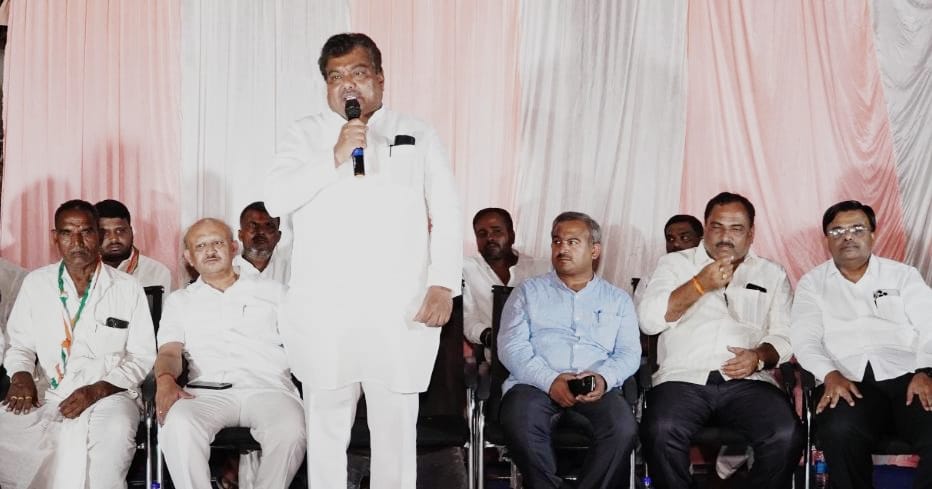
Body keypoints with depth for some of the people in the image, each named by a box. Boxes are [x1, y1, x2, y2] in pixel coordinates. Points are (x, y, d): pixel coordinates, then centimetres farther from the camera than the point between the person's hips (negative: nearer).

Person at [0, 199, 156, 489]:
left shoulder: (127, 288, 4)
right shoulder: (35, 283, 11)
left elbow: (142, 356, 4)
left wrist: (97, 390, -11)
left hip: (109, 396, -2)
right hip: (47, 396, 2)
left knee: (114, 435, -36)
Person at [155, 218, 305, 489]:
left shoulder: (271, 290, 23)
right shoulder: (179, 301, 25)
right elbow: (169, 351, 9)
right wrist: (165, 380, -16)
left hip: (268, 388, 0)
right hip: (208, 391, 0)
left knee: (290, 431, -35)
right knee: (178, 425, -35)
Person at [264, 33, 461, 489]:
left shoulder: (417, 136, 9)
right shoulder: (306, 134, 9)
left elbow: (447, 217, 5)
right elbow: (275, 198, -5)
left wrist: (443, 285, -6)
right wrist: (335, 158, -14)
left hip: (400, 308, 0)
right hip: (323, 308, 0)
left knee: (396, 424, 4)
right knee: (326, 422, 8)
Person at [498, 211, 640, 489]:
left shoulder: (617, 299, 23)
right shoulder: (529, 292, 18)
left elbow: (629, 352, 11)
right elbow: (511, 346, 5)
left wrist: (604, 378, -13)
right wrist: (550, 380, -13)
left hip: (596, 389, 1)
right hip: (536, 384, -1)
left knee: (623, 429, -32)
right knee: (519, 424, -35)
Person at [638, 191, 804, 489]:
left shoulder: (772, 275, 21)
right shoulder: (675, 264, 17)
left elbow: (784, 336, 12)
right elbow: (649, 320, 3)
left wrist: (759, 357, -9)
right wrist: (700, 285, -5)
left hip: (748, 381, 1)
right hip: (683, 378, -1)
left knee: (787, 436, -28)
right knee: (661, 431, -33)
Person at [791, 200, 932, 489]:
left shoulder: (903, 275, 19)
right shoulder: (812, 283, 18)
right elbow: (805, 338, 5)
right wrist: (830, 375, -15)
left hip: (905, 376, 1)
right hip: (848, 381, -1)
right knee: (839, 432, -35)